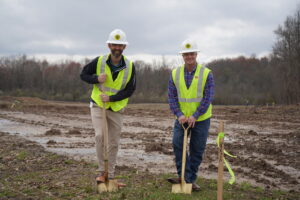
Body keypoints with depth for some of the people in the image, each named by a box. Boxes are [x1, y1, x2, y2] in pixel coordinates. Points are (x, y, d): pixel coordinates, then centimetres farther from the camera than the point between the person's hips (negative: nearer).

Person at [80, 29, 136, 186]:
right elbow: (83, 74, 1)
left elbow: (130, 90, -9)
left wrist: (111, 98, -21)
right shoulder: (99, 61, -10)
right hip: (98, 105, -2)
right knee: (100, 136, -19)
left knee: (114, 143, 7)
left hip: (116, 108, 2)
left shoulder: (130, 66, -9)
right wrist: (97, 79, -20)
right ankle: (101, 171, -2)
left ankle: (110, 176, 20)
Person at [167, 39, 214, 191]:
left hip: (201, 119, -2)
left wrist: (195, 116, -21)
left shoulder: (206, 74, -8)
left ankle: (190, 179, 18)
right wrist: (179, 115, -16)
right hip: (182, 118, 2)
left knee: (197, 150, 4)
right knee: (177, 144, -12)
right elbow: (171, 97, -3)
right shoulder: (175, 74, 0)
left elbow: (208, 98, -13)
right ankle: (184, 176, -2)